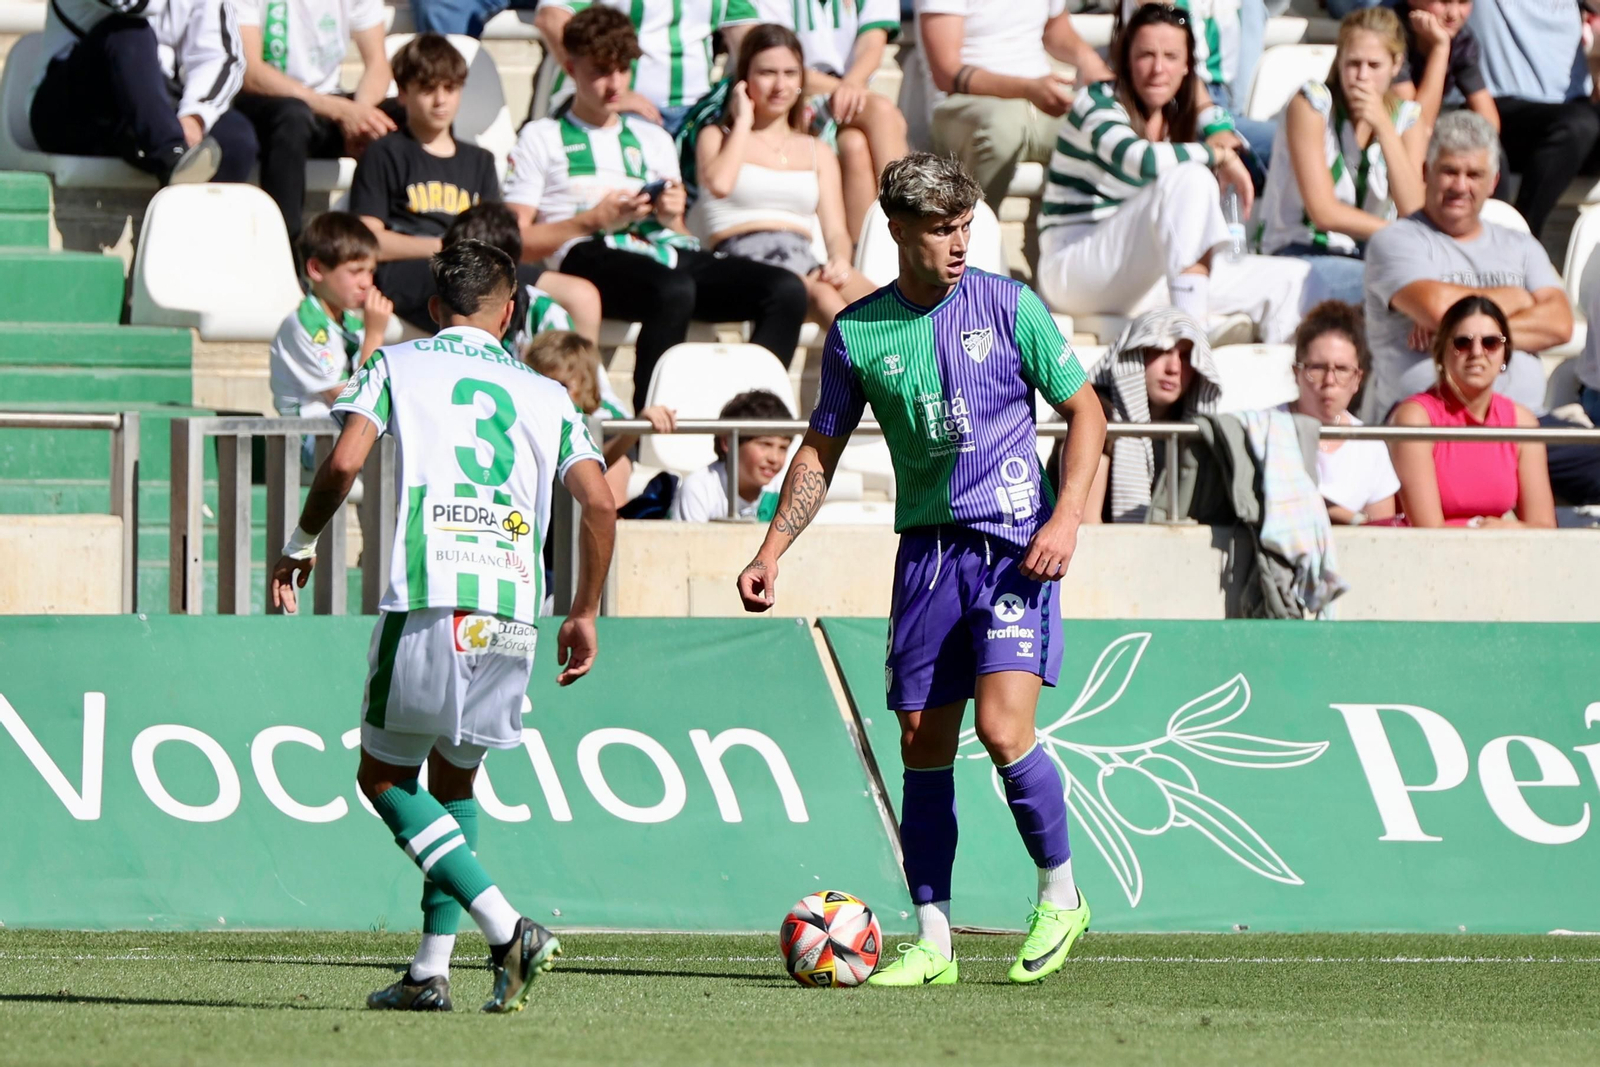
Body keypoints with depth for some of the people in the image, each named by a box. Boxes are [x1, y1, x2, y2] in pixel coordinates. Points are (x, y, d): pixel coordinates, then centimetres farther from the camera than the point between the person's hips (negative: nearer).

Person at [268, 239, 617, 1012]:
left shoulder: (398, 366, 11)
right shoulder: (545, 395, 19)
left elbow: (344, 461, -4)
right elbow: (599, 502, 8)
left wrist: (301, 543, 13)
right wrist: (585, 614, 19)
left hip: (428, 602, -4)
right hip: (513, 614, 4)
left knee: (383, 776, 8)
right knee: (453, 780, 20)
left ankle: (506, 927, -9)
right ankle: (431, 970, 11)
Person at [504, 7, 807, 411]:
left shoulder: (653, 138, 33)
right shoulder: (541, 138, 18)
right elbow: (516, 241, 6)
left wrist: (673, 216, 5)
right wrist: (594, 220, -5)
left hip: (668, 250, 5)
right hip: (594, 254, -5)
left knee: (787, 290, -23)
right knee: (673, 291, -42)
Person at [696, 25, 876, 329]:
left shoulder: (818, 153, 27)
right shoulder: (717, 137, 17)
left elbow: (836, 232, 16)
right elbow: (719, 184, -8)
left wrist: (840, 261, -9)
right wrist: (743, 123, 8)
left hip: (804, 260, 4)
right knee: (822, 296, -38)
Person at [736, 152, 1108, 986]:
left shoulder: (1009, 307, -3)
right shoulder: (858, 332, 4)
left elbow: (1084, 412, 3)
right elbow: (821, 449, 14)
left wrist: (1066, 517, -9)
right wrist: (771, 553, 6)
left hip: (1013, 546, -3)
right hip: (925, 550, 3)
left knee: (1003, 729, -16)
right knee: (922, 745, 3)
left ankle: (1060, 894, 5)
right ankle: (932, 941, 9)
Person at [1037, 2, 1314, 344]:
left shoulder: (1177, 115, 13)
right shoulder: (1097, 102, -11)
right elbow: (1142, 160, -29)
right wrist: (1219, 155, -20)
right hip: (1076, 274, -8)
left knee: (1289, 278, -1)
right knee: (1192, 179, -30)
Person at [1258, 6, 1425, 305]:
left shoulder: (1407, 119, 7)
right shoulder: (1312, 103, -7)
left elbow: (1413, 211, -8)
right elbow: (1323, 212, -13)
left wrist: (1384, 127, -13)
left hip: (1369, 258, 5)